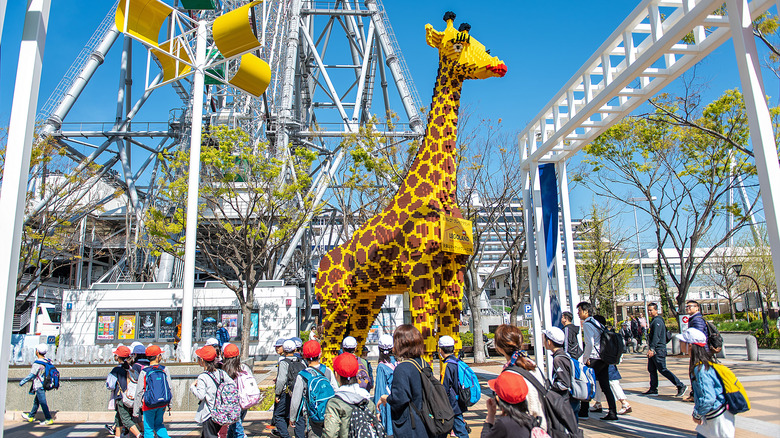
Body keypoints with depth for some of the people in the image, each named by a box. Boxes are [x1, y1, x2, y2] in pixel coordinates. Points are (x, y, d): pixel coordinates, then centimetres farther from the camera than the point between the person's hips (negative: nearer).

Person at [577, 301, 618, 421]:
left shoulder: (587, 324, -12)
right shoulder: (596, 322, 16)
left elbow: (590, 343, -19)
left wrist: (585, 358, -10)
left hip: (595, 359, -8)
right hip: (604, 358, 9)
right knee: (605, 386, 8)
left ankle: (583, 412, 8)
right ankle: (612, 413, 7)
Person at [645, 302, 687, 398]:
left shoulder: (657, 321, -14)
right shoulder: (653, 320, 17)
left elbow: (656, 336, -23)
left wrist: (652, 349, -29)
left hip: (658, 350, -10)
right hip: (653, 350, 10)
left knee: (663, 370, -6)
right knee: (651, 370, 10)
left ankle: (681, 386, 1)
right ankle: (653, 390, 14)